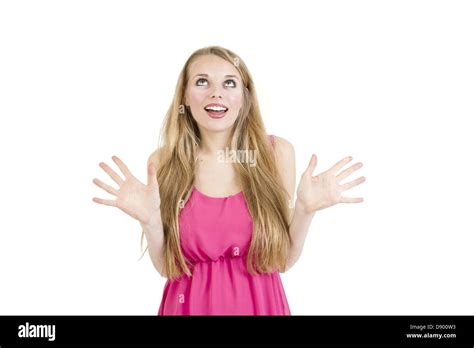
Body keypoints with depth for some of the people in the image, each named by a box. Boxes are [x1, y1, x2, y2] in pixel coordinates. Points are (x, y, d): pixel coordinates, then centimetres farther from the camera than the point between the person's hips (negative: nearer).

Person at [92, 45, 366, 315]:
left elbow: (283, 260, -4)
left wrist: (305, 210, -19)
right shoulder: (163, 161, -9)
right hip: (190, 304, 0)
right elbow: (166, 267, -4)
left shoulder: (277, 152, -9)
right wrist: (150, 220, -21)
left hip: (260, 304, 0)